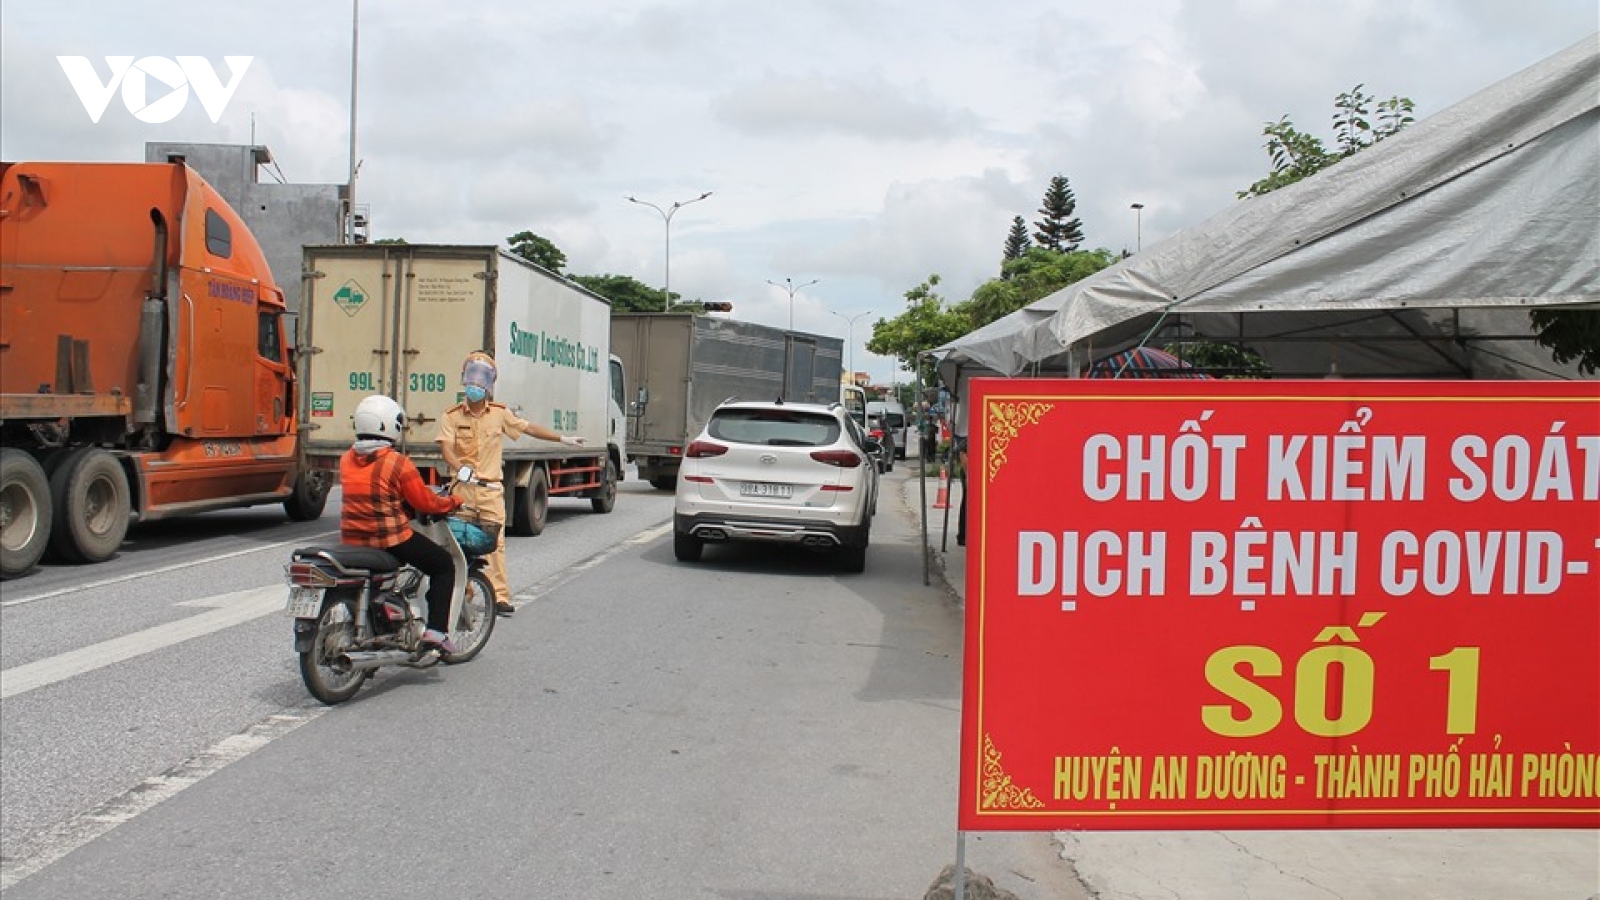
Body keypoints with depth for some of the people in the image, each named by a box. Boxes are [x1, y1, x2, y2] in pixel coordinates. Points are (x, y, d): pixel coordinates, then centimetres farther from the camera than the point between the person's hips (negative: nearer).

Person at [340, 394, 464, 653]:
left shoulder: (346, 459, 5)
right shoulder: (399, 463, -15)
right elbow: (425, 502, -9)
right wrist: (453, 503, 9)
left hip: (352, 541, 7)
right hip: (391, 539, -6)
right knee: (444, 565, 12)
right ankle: (436, 630, 1)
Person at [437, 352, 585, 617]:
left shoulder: (499, 413, 10)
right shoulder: (451, 416, 4)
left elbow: (529, 428, 14)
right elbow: (446, 449, -7)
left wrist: (563, 438, 11)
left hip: (491, 488, 1)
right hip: (462, 487, 0)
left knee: (495, 542, -4)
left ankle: (500, 596, -4)